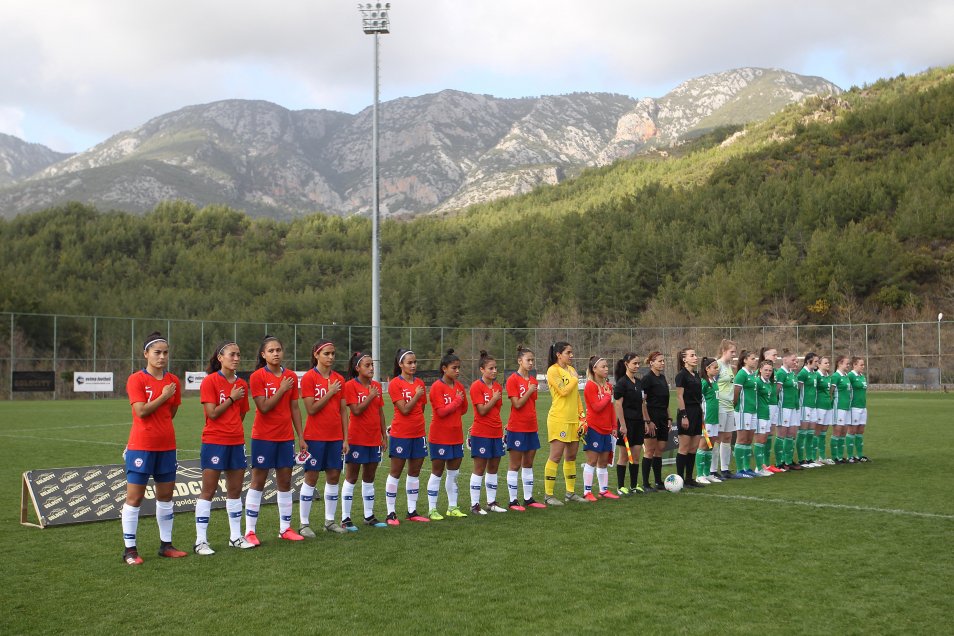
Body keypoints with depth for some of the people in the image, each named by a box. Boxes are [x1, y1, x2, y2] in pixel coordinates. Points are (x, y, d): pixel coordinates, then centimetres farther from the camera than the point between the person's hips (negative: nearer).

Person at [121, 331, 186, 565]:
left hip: (166, 445, 6)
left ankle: (166, 544, 23)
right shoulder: (136, 379, -8)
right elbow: (141, 411, -17)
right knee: (134, 496, -2)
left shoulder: (173, 381, 7)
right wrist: (163, 396, -13)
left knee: (166, 495, 12)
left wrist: (159, 427, 4)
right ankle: (130, 549, 4)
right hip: (141, 446, -6)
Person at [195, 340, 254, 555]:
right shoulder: (210, 381, -9)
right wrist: (232, 398, -11)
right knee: (208, 491, -2)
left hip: (236, 442, 6)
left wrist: (235, 431, 6)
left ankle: (235, 536, 21)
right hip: (214, 442, -6)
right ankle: (201, 541, 3)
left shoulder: (241, 385, 9)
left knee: (235, 490, 11)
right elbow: (212, 413, -15)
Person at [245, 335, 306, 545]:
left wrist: (301, 437, 7)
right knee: (258, 482, 0)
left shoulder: (291, 377, 6)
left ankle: (285, 528, 17)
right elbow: (264, 407, -15)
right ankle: (250, 531, 5)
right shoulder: (257, 376, -8)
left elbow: (294, 409, 9)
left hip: (286, 437, 5)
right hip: (263, 436, -4)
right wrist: (282, 389, -15)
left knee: (285, 481, 8)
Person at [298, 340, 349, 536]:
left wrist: (345, 438, 6)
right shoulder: (309, 378, -7)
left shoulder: (339, 379, 8)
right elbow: (311, 409, -13)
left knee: (334, 476, 7)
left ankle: (330, 520, 18)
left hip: (335, 436, 5)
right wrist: (330, 393, -14)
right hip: (315, 436, -5)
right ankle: (304, 523, 6)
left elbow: (343, 410, 9)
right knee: (311, 477, -1)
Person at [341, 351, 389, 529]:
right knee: (351, 478, 0)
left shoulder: (376, 386, 9)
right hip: (357, 439, -6)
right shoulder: (350, 385, -9)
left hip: (374, 439, 6)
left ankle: (369, 516, 20)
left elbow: (380, 412, 13)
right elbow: (356, 410, -18)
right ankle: (346, 518, 5)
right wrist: (370, 396, -15)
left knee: (369, 478, 12)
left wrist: (384, 435, 11)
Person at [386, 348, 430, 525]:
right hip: (401, 434, -6)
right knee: (395, 473, 0)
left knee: (414, 472, 10)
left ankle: (412, 511, 18)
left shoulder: (420, 384, 9)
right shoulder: (395, 384, -9)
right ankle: (391, 513, 5)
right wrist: (417, 395, -11)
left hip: (418, 433, 6)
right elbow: (404, 409, -15)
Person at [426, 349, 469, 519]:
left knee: (454, 472, 11)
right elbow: (442, 411, -18)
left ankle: (452, 507, 21)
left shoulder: (459, 387, 7)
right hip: (440, 436, -6)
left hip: (456, 436, 6)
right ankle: (432, 510, 7)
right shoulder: (437, 387, -13)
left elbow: (463, 409, 11)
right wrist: (457, 401, -12)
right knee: (437, 472, 0)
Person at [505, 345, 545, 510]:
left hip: (531, 428, 7)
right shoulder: (513, 380, -10)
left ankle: (528, 499, 19)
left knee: (528, 464, 12)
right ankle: (513, 501, 5)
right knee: (515, 465, 0)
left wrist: (534, 423, 13)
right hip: (517, 428, -7)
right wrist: (529, 391, -13)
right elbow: (517, 404, -17)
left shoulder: (533, 380, 10)